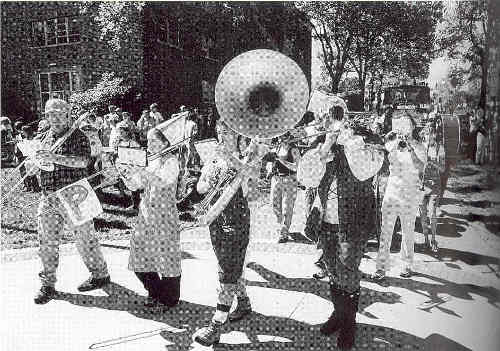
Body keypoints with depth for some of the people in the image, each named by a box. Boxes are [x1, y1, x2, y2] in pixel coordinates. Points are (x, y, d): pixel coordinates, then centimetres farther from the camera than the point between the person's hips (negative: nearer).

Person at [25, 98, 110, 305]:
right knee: (46, 241, 7)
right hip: (48, 198, 6)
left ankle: (100, 275, 21)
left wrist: (54, 158, -30)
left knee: (84, 238, 3)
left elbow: (83, 161, -22)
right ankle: (48, 284, 20)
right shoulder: (47, 137, 15)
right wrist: (33, 163, -1)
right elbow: (42, 166, 23)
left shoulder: (78, 137, -5)